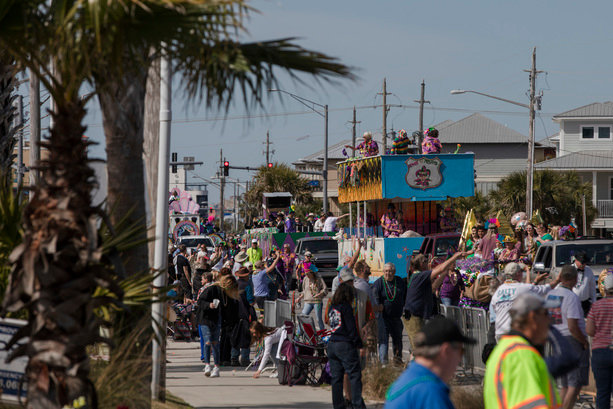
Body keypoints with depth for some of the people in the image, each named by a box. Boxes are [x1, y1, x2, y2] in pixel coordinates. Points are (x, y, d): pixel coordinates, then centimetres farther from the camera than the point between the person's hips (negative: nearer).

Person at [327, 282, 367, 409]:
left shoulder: (332, 307, 11)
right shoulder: (346, 307, -9)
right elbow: (351, 328, -11)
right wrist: (358, 342, -3)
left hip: (331, 345, 7)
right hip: (345, 345, -7)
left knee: (336, 377, 8)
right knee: (354, 375, -3)